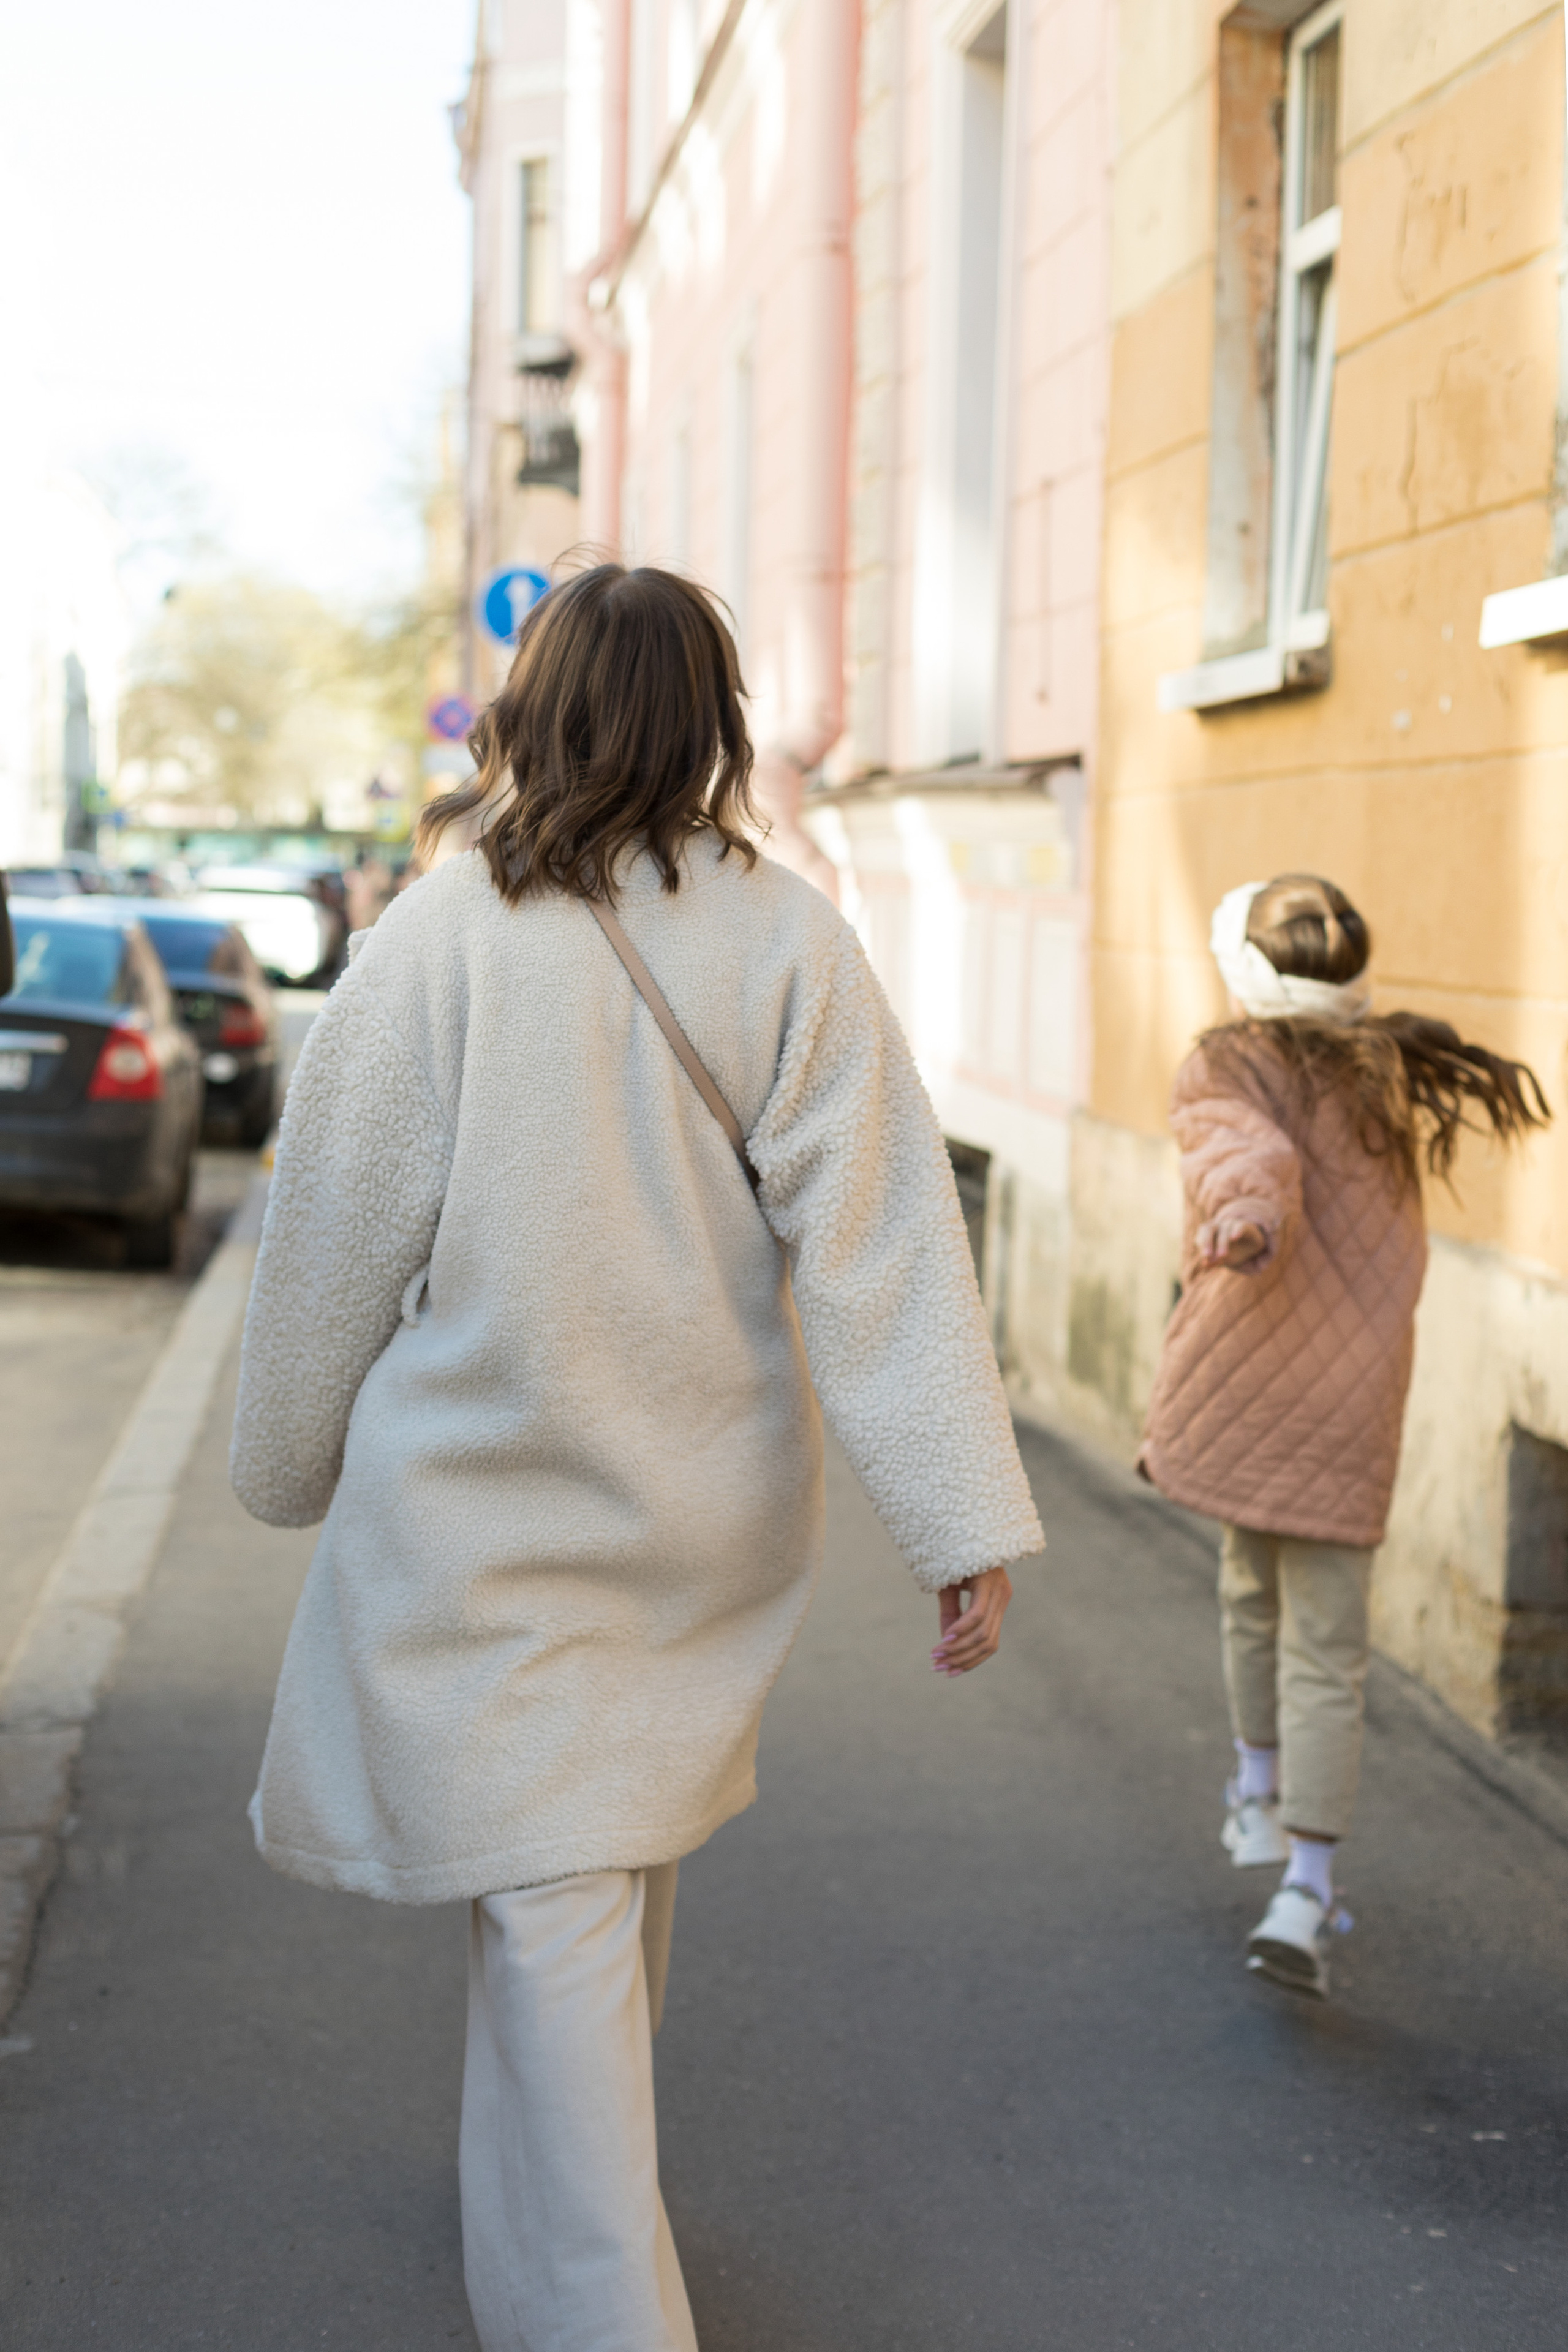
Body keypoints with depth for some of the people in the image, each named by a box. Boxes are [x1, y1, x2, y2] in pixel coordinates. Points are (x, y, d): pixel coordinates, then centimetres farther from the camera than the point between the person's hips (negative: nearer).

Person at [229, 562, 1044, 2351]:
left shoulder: (445, 933, -12)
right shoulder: (792, 943, -7)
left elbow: (339, 1231, -5)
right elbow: (882, 1243, -13)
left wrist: (290, 1463, 9)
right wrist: (965, 1520, -13)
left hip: (476, 1501, -4)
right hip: (701, 1511, 4)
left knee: (549, 1913, 0)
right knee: (619, 1862, 24)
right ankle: (566, 2199, 46)